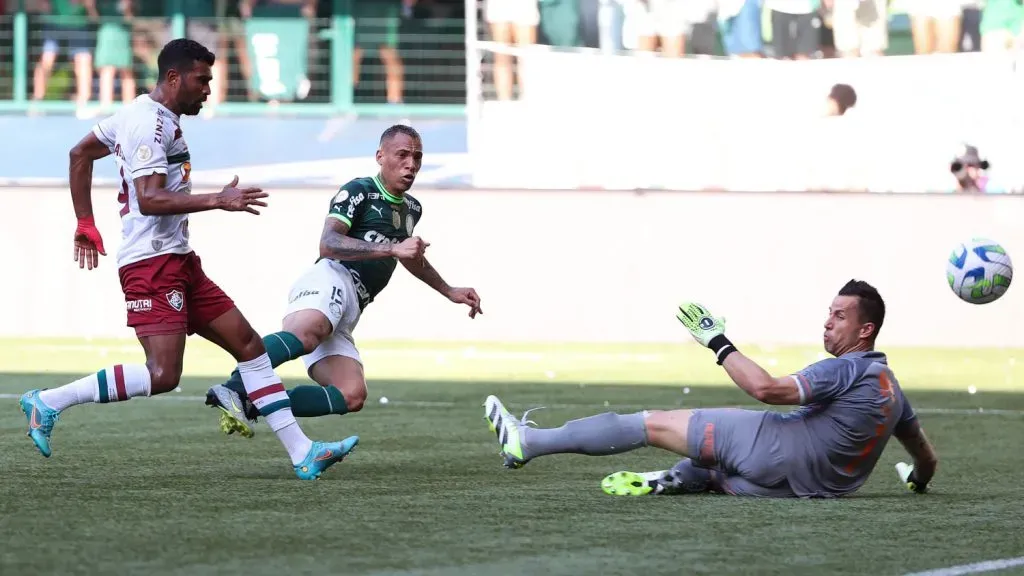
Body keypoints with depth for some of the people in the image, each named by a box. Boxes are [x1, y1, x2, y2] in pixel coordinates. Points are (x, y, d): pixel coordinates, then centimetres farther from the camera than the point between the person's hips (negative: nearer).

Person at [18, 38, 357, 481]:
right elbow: (149, 200, -25)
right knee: (162, 374, -19)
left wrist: (86, 225, 28)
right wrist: (218, 201, -25)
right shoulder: (150, 124, -14)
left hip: (179, 262, 11)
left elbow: (80, 154, 26)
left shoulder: (146, 113, 17)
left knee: (248, 344, 7)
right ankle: (48, 403, -10)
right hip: (152, 262, -11)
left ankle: (302, 453, 7)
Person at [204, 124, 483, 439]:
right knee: (306, 334, -42)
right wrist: (392, 249, -20)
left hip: (346, 315, 8)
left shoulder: (411, 209, 29)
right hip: (332, 277, -8)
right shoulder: (359, 192, 2)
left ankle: (250, 405, -18)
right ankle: (233, 389, -56)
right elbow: (328, 244, -13)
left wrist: (449, 292, 53)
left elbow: (410, 256, 50)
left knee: (352, 396, -14)